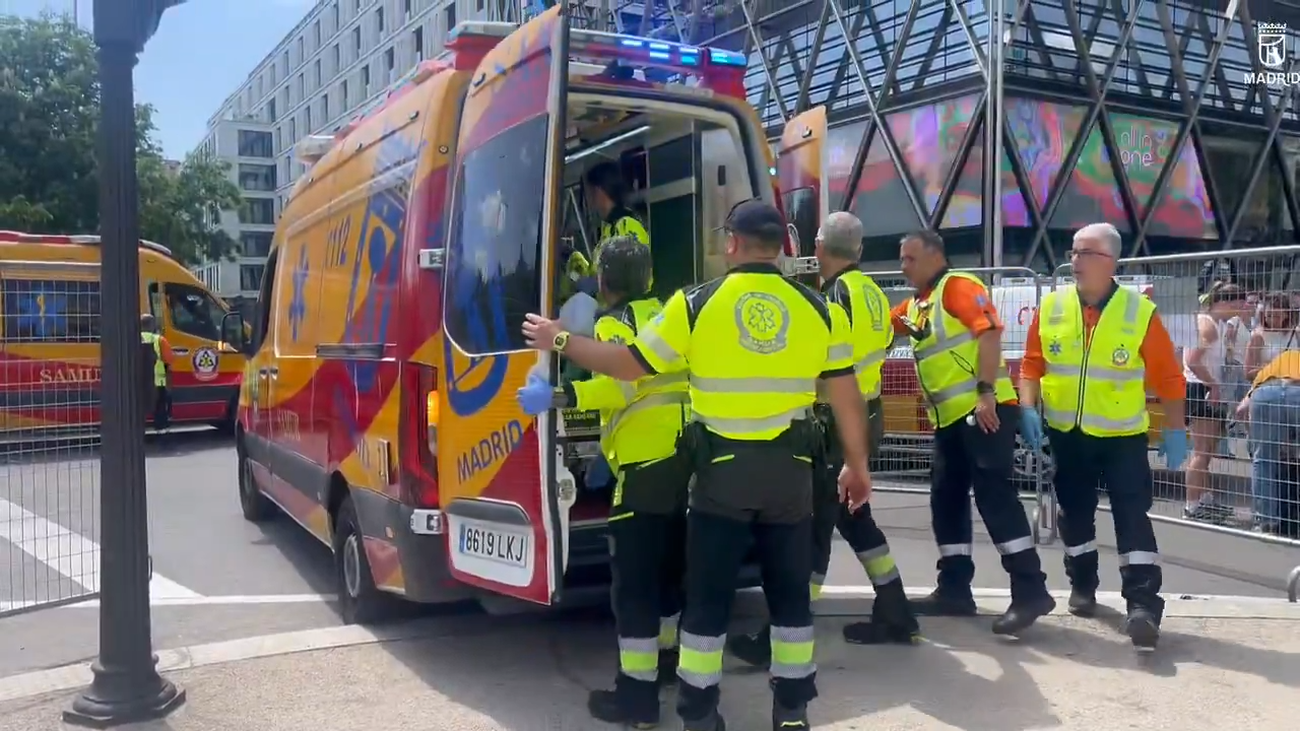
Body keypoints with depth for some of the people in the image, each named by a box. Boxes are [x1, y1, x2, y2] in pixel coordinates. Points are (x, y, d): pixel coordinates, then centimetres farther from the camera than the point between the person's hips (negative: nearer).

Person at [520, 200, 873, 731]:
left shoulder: (695, 305, -6)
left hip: (722, 468, -2)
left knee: (708, 594, 9)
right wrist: (856, 465, 15)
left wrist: (561, 341, 12)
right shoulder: (818, 309, 0)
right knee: (790, 592, 14)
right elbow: (846, 396, 3)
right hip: (790, 468, 2)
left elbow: (629, 364, -2)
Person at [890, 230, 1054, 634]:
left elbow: (989, 331, -17)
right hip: (950, 417, 9)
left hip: (983, 410, -9)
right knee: (946, 499, 10)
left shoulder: (958, 285, -6)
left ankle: (1030, 590, -9)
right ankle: (954, 589, 18)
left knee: (994, 494, -12)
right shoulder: (914, 305, 20)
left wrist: (986, 392, -24)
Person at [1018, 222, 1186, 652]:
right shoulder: (1050, 307, -3)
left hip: (1121, 436, -3)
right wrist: (1027, 408, -9)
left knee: (1132, 518, -8)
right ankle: (1082, 585, 33)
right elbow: (1032, 364, 3)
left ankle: (1143, 605, -6)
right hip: (1066, 434, 3)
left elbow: (1168, 377, -5)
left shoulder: (1140, 312, -10)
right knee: (1074, 513, 15)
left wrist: (1175, 431, -4)